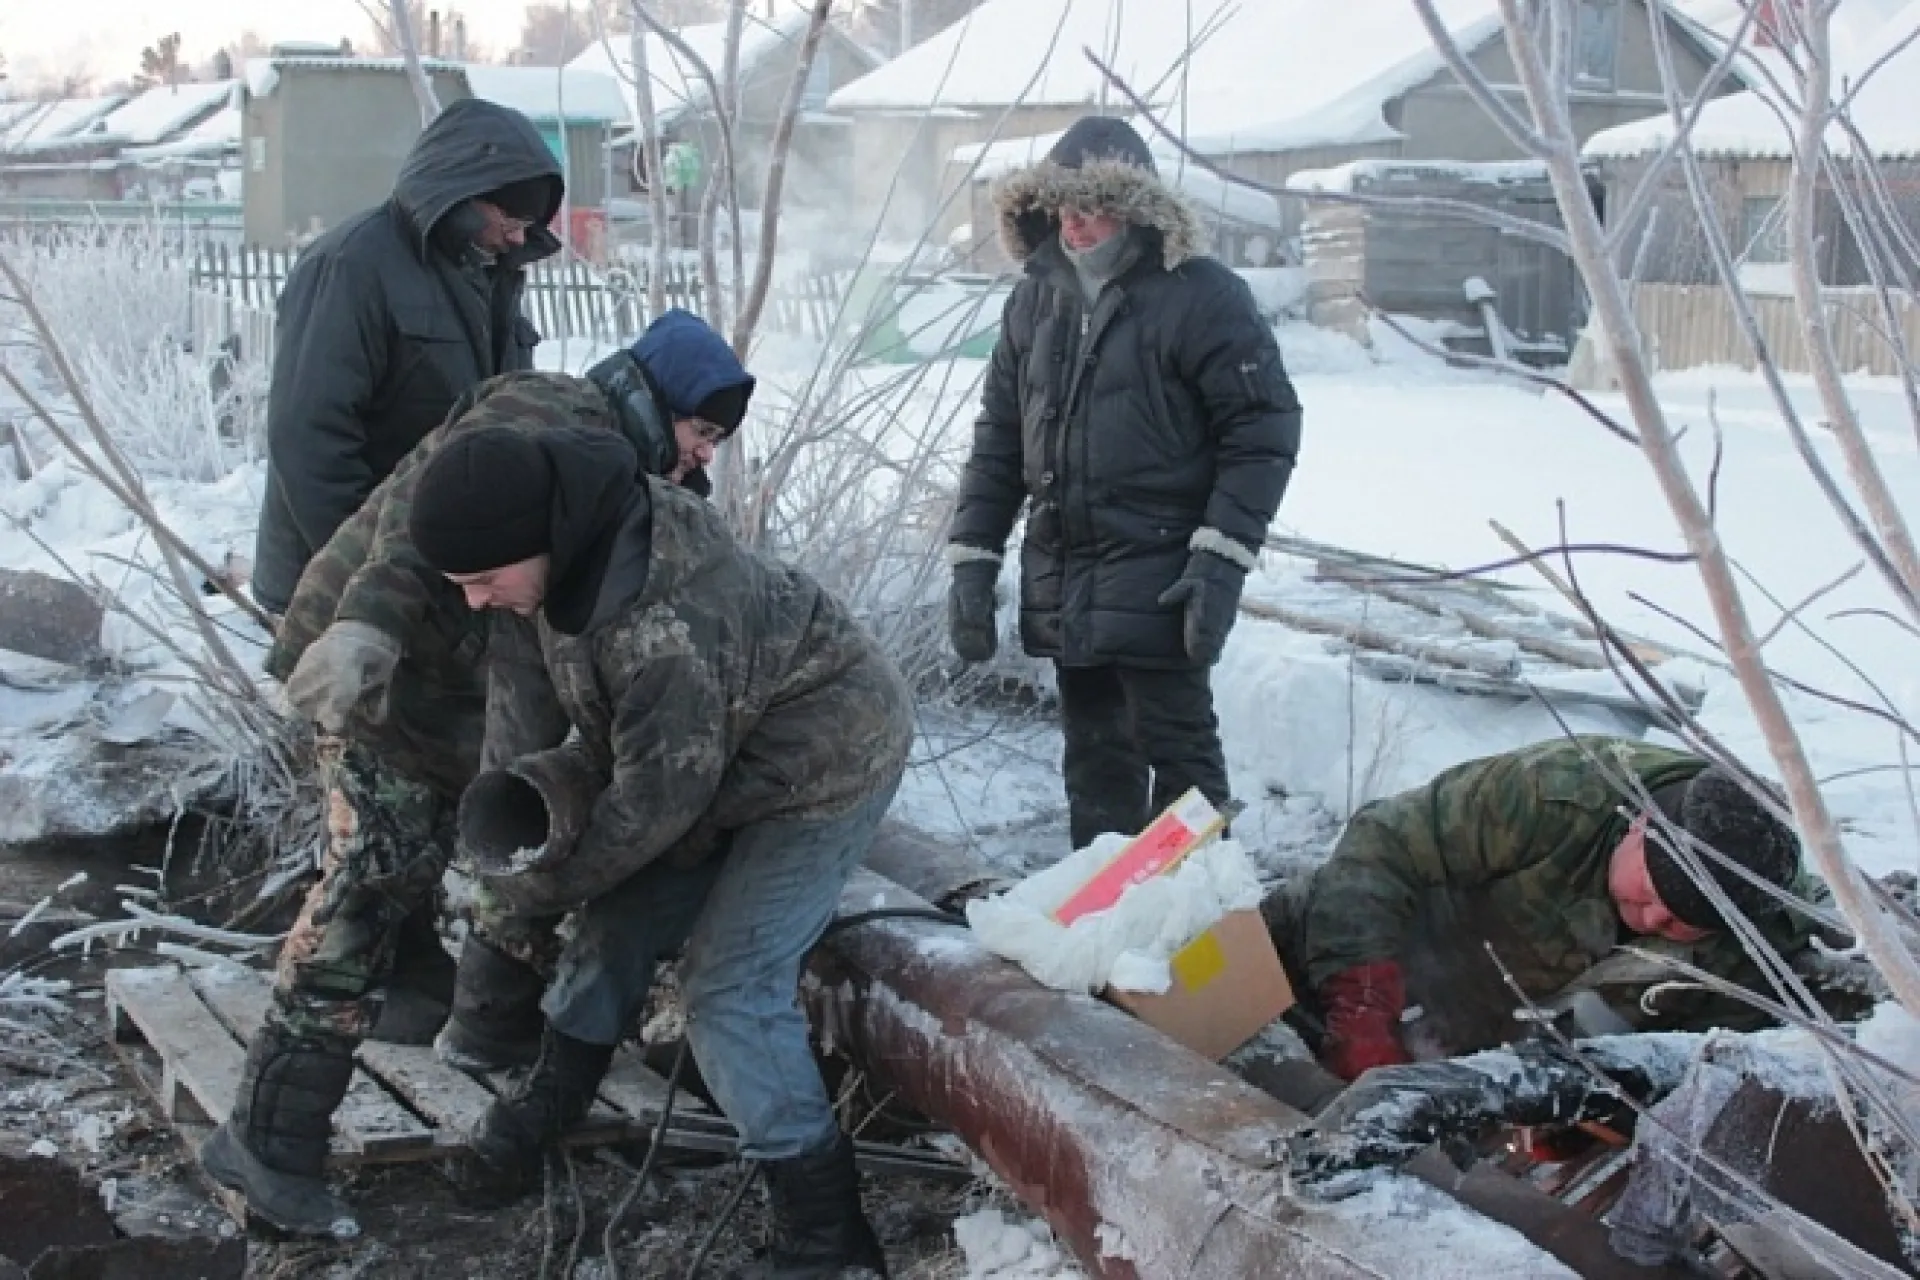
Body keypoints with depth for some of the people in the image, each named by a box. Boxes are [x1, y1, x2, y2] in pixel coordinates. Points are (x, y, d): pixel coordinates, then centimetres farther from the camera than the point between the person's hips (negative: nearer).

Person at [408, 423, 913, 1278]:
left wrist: (540, 885, -13)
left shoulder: (664, 619, -38)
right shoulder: (583, 543, -10)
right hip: (724, 752, 9)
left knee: (729, 988, -12)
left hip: (821, 764, -9)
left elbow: (659, 793, -26)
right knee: (621, 916, 11)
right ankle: (551, 1103, 31)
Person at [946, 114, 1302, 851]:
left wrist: (1221, 561, -17)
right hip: (1061, 585, 6)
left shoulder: (1202, 297, -8)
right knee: (1094, 761, 14)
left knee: (1177, 755, -1)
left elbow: (1264, 432, -10)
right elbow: (998, 436, 14)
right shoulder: (1037, 299, 10)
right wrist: (972, 561, 7)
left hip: (1158, 586, -6)